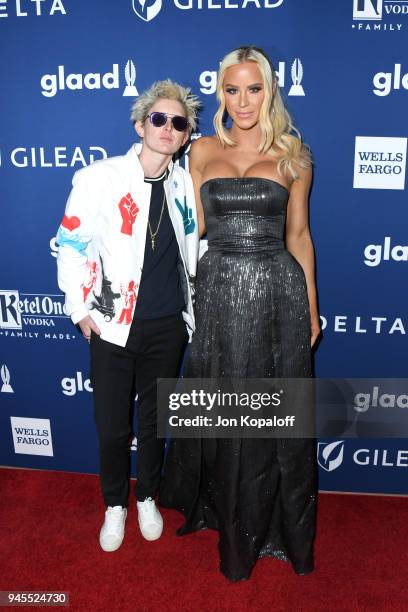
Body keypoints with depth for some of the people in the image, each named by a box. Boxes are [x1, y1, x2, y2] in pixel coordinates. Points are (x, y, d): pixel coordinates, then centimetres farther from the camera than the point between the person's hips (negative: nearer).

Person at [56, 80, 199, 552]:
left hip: (168, 326, 3)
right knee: (112, 426, 8)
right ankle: (115, 505, 35)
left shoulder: (185, 184, 2)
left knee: (154, 421, 17)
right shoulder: (100, 177, -9)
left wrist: (191, 310, 12)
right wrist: (81, 310, -5)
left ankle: (147, 498, 41)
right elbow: (71, 245, -5)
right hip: (113, 325, -2)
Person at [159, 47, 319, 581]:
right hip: (219, 293, 1)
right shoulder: (203, 151, 8)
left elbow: (298, 235, 8)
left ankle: (284, 528, 33)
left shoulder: (293, 157, 6)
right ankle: (236, 533, 33)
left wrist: (311, 306, 8)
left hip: (278, 294, 0)